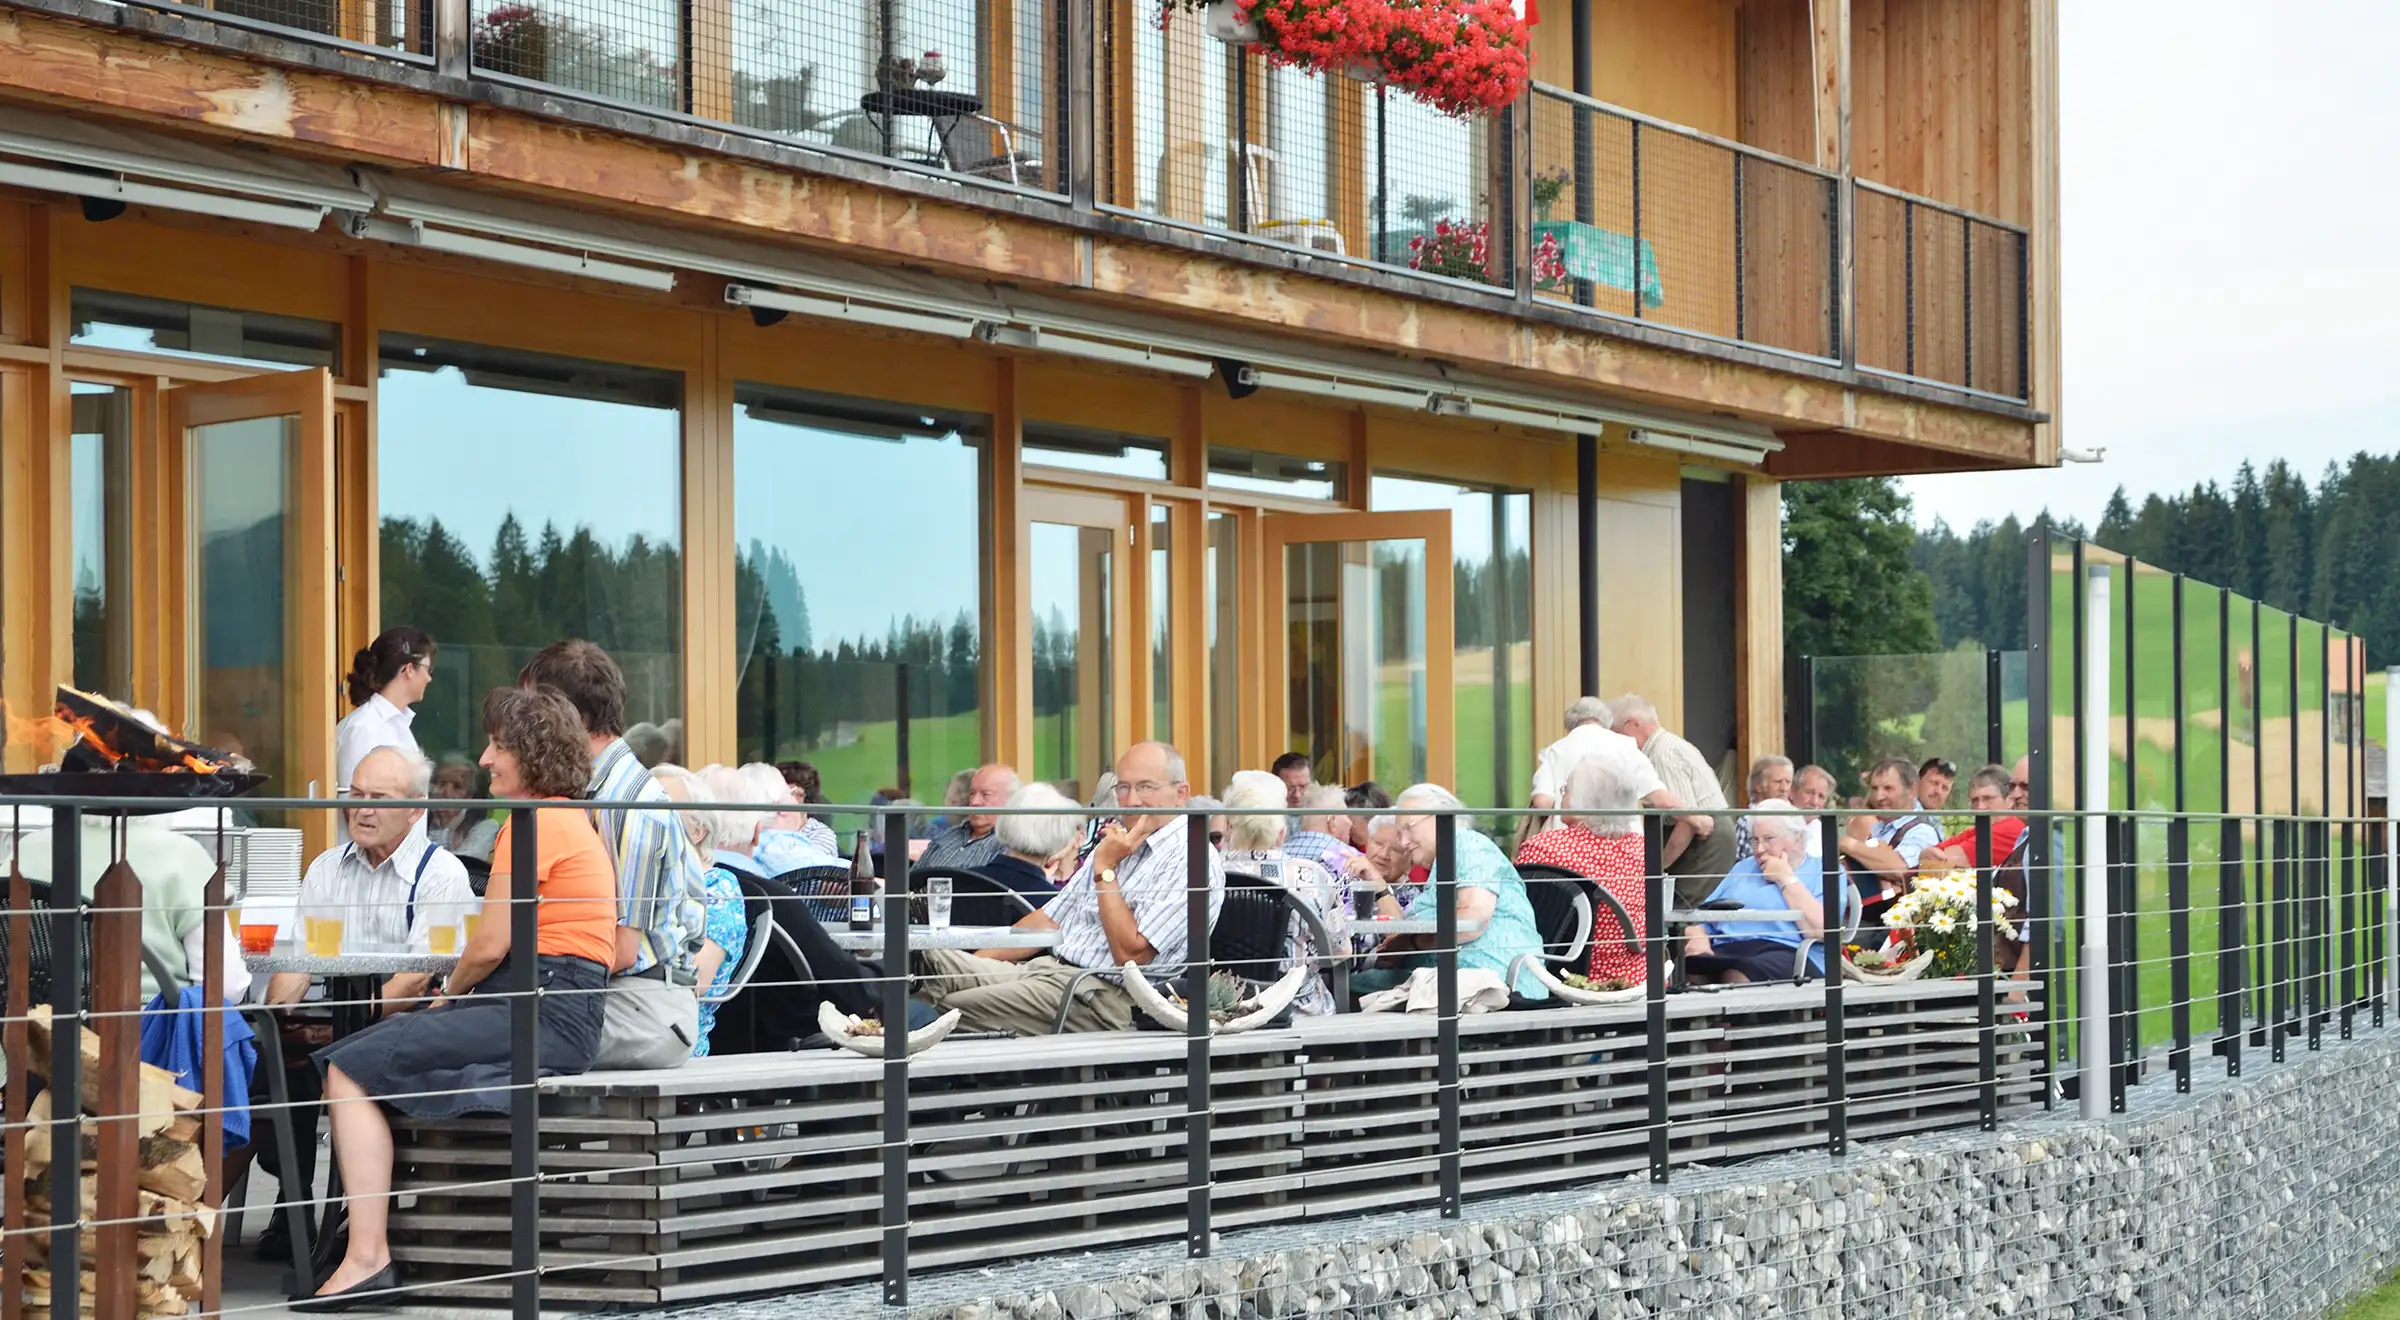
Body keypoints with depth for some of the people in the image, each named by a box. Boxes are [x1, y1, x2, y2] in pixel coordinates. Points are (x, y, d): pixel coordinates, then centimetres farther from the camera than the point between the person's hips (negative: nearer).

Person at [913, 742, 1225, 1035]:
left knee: (954, 1008, -25)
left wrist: (1105, 869, -10)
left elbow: (1129, 954, -15)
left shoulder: (1189, 861, -7)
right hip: (1049, 969, 9)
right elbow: (1050, 920, 25)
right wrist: (974, 963, 13)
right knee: (930, 959, -15)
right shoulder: (1117, 844, 22)